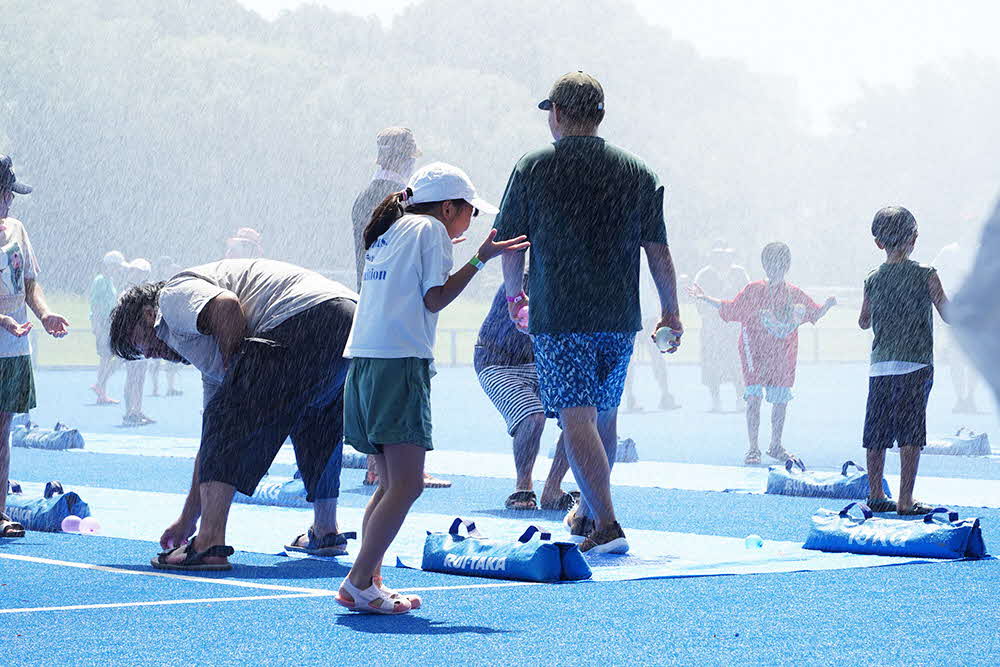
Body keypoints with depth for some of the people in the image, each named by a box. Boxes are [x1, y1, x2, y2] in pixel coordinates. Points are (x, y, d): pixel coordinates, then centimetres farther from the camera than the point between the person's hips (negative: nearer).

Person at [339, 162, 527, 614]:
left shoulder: (389, 232, 24)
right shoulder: (431, 229, 0)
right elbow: (434, 299, -6)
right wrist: (481, 259, -5)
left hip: (365, 360, 9)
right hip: (400, 361, -9)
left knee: (391, 483, 13)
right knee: (406, 484, -10)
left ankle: (368, 582, 9)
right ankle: (359, 584, -15)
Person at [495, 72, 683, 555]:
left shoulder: (533, 169, -2)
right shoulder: (636, 172, 6)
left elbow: (510, 246, 4)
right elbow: (659, 251, 4)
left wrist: (515, 297, 20)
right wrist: (670, 312, 12)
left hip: (559, 316, -4)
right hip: (620, 316, 4)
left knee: (578, 420, -7)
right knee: (605, 416, 18)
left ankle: (606, 524, -18)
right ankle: (587, 512, 34)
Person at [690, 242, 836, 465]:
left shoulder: (795, 295, 5)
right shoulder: (754, 291, -3)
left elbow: (815, 314, 19)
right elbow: (730, 310, 5)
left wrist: (827, 306, 0)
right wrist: (705, 298, -1)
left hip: (783, 355, 3)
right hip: (755, 351, -3)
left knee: (781, 400, 8)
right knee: (754, 397, -11)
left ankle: (776, 446, 25)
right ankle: (753, 449, -4)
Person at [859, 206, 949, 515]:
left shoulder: (873, 280, 4)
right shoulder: (925, 275, -6)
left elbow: (863, 322, 16)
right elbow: (949, 316, -2)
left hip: (880, 366, 4)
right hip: (915, 365, -4)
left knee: (876, 434, 9)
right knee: (911, 435, -2)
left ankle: (876, 496, 15)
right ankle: (906, 501, -5)